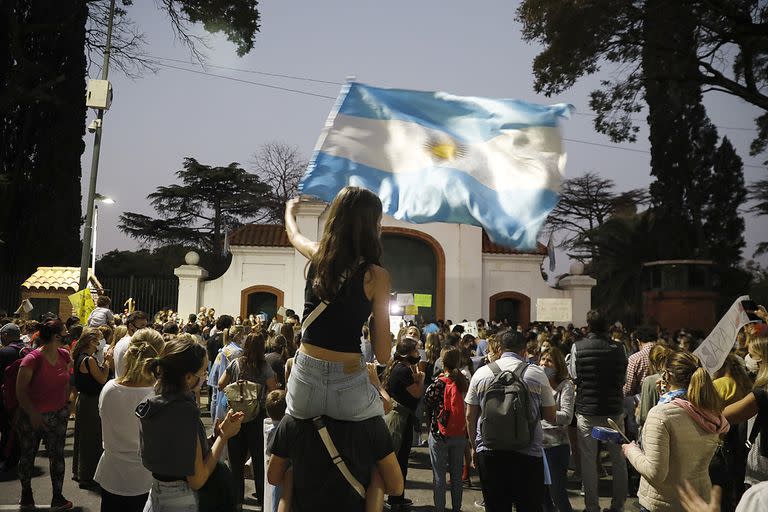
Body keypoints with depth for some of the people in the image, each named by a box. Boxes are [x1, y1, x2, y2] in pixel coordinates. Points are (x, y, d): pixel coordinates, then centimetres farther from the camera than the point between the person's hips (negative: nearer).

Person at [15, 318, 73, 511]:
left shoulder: (65, 355, -2)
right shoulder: (32, 359, -19)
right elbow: (20, 390, -17)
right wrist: (33, 414, -19)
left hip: (58, 415, 4)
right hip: (32, 416, -4)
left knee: (57, 455, 6)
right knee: (28, 455, 14)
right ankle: (26, 493, 34)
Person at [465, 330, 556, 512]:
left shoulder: (481, 373, 2)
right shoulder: (537, 374, -2)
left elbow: (470, 416, 5)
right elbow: (550, 417, 5)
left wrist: (474, 447, 17)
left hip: (488, 452, 1)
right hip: (528, 452, -1)